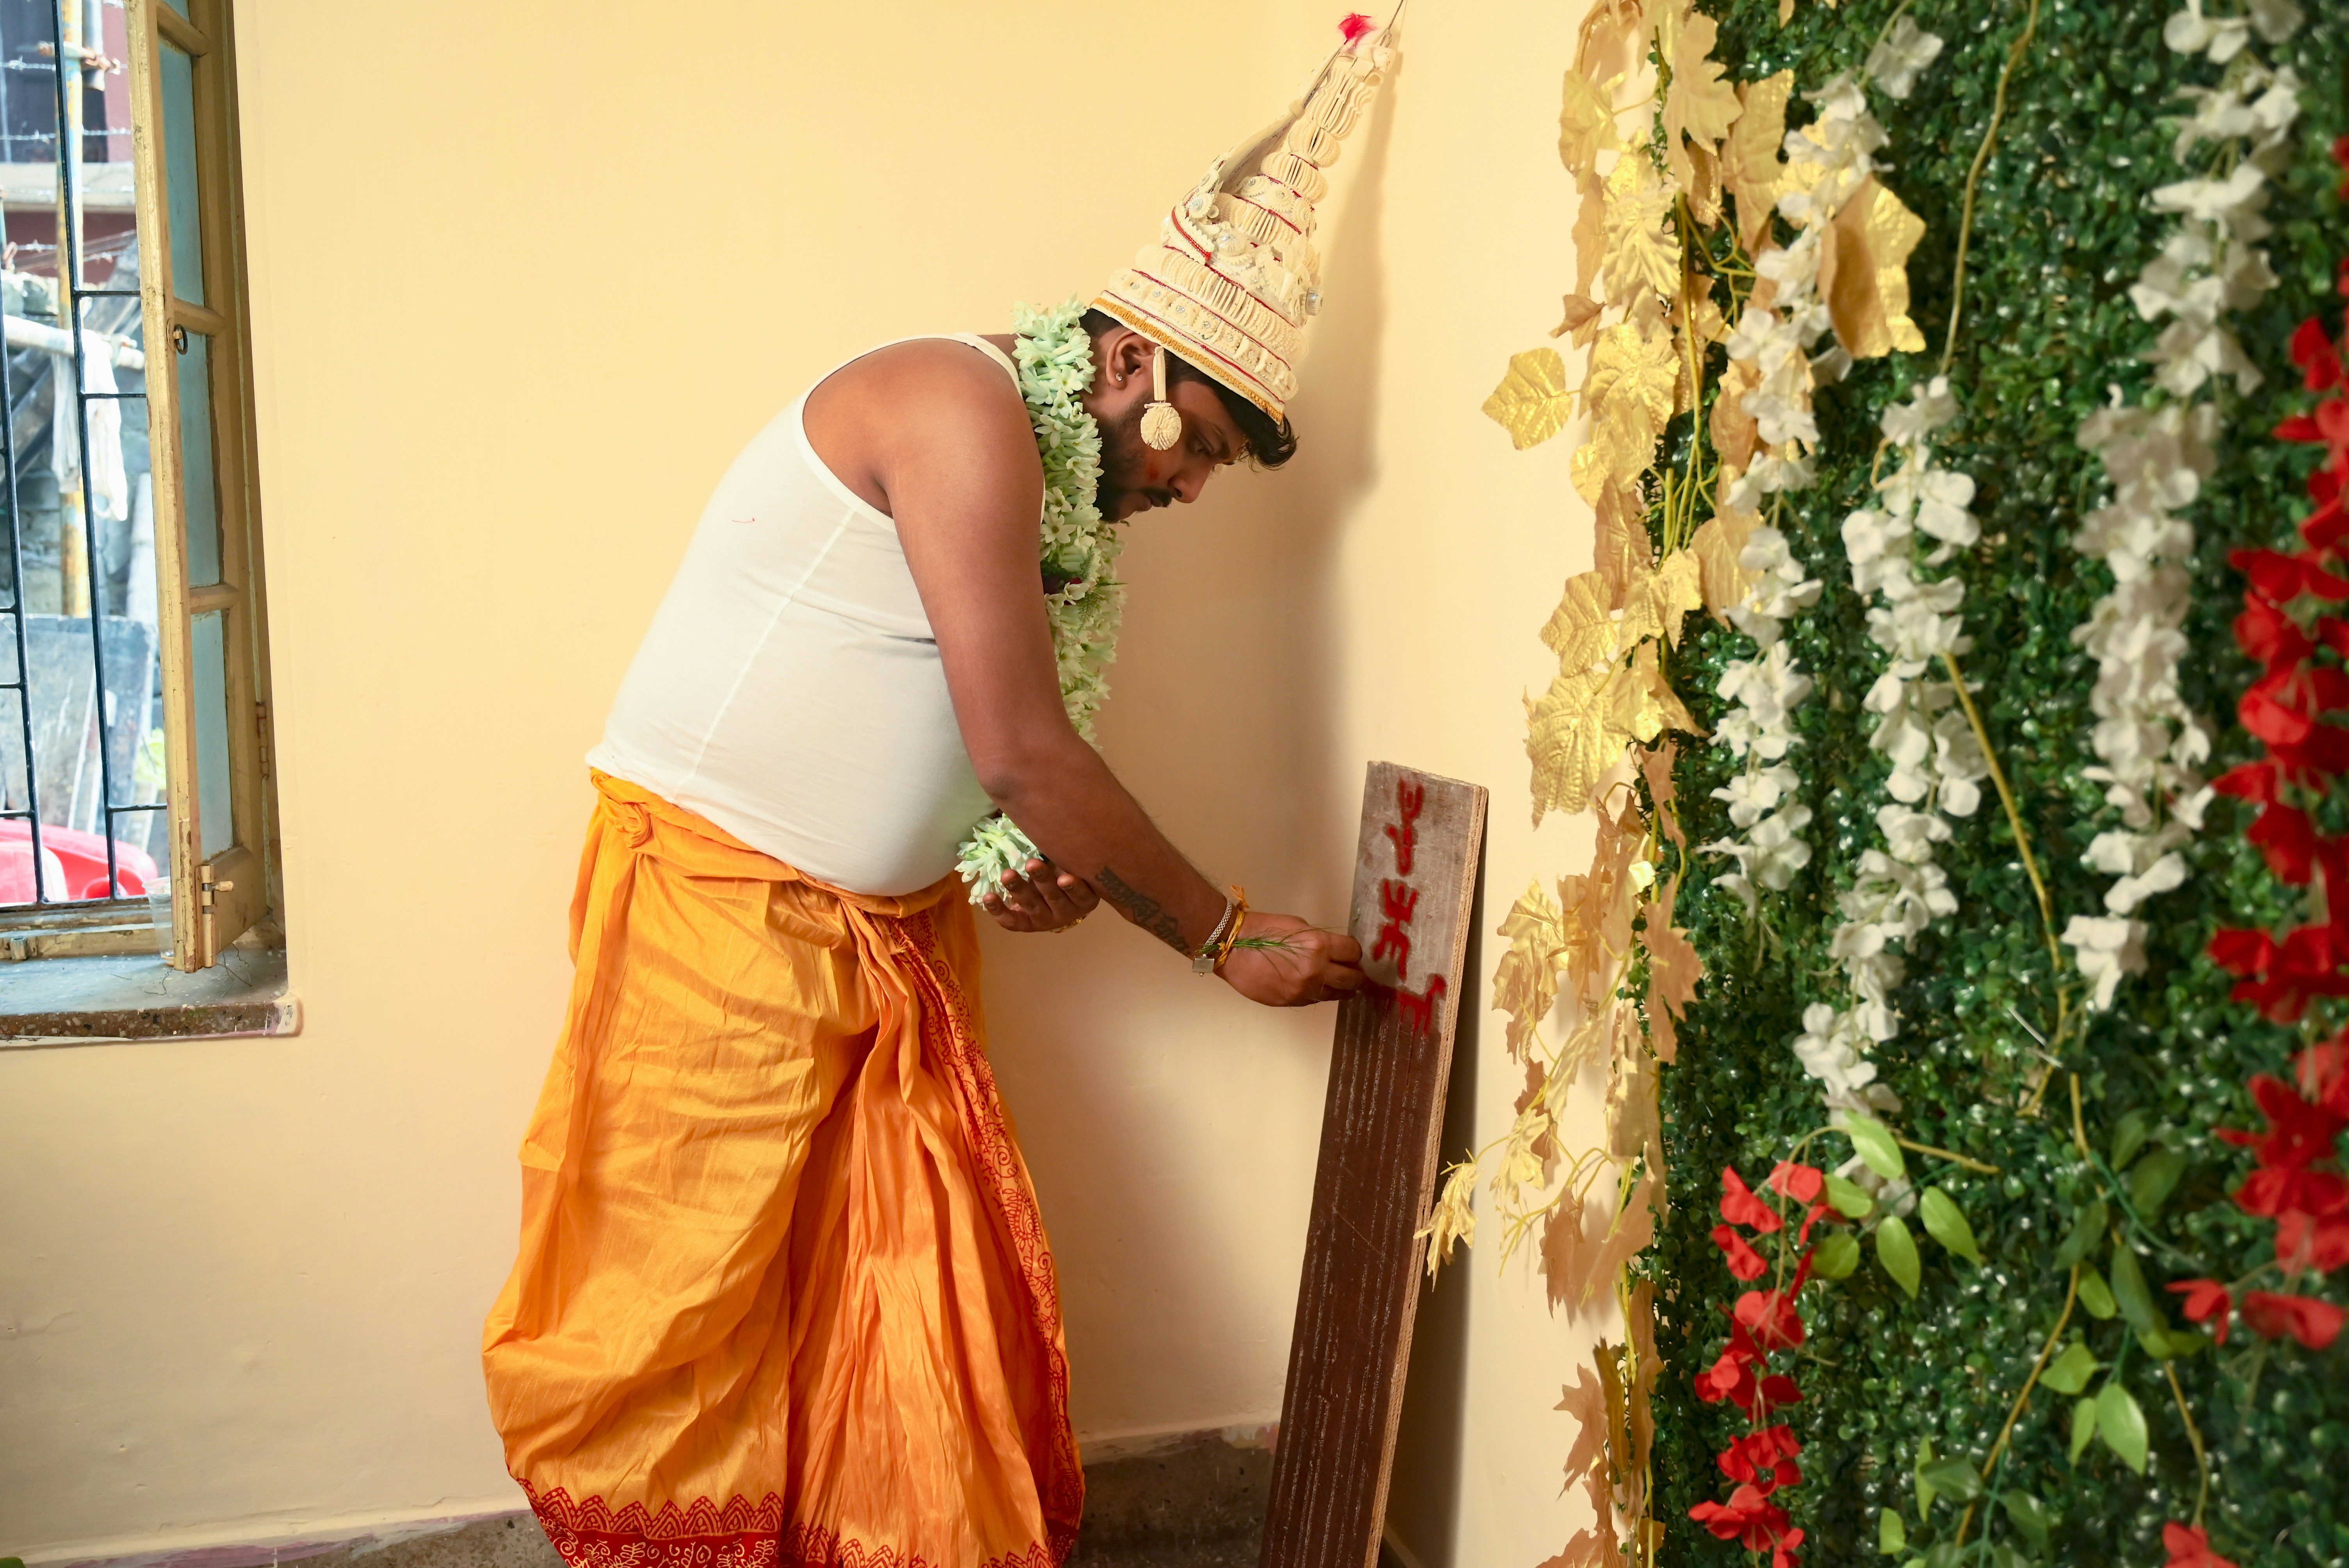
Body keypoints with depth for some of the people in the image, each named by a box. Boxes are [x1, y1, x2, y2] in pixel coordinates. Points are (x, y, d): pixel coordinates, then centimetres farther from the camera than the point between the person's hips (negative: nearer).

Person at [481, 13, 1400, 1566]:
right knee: (687, 1314, 3)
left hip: (890, 931, 8)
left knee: (924, 1293, 8)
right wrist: (1227, 935, -14)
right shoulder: (965, 404, -17)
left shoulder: (1068, 501, 12)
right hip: (718, 898, -8)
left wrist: (1053, 858, -4)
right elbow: (1020, 744, -22)